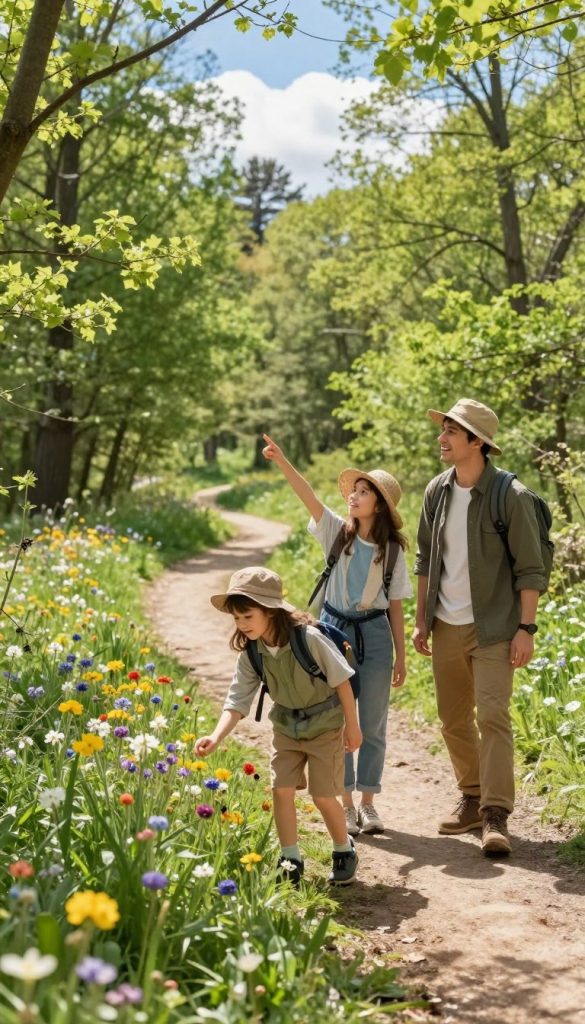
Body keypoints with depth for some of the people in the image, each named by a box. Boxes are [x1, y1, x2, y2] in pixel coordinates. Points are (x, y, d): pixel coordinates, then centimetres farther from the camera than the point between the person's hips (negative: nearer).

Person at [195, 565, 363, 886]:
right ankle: (290, 860, 16)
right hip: (286, 725, 5)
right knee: (281, 789, -1)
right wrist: (216, 736, -30)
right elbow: (238, 700, -14)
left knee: (323, 795, -2)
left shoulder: (309, 638, -29)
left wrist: (352, 725, -11)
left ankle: (344, 851, 24)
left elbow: (341, 679, -19)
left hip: (325, 724, -5)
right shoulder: (250, 653, -13)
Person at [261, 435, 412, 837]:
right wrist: (282, 462, -33)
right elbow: (309, 497, -18)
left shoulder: (392, 550, -1)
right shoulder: (338, 532, -1)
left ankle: (368, 804, 18)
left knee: (373, 724, 6)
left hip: (374, 633, 0)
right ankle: (346, 805, 14)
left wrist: (401, 656, 2)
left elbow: (395, 606, 3)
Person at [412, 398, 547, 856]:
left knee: (492, 716, -12)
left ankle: (496, 815, -8)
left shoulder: (511, 496, -12)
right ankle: (473, 799, 27)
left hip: (493, 628, -6)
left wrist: (526, 627, -14)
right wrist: (421, 620, 12)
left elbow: (530, 569, -9)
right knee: (454, 720, 12)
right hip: (447, 628, 6)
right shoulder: (437, 491, 4)